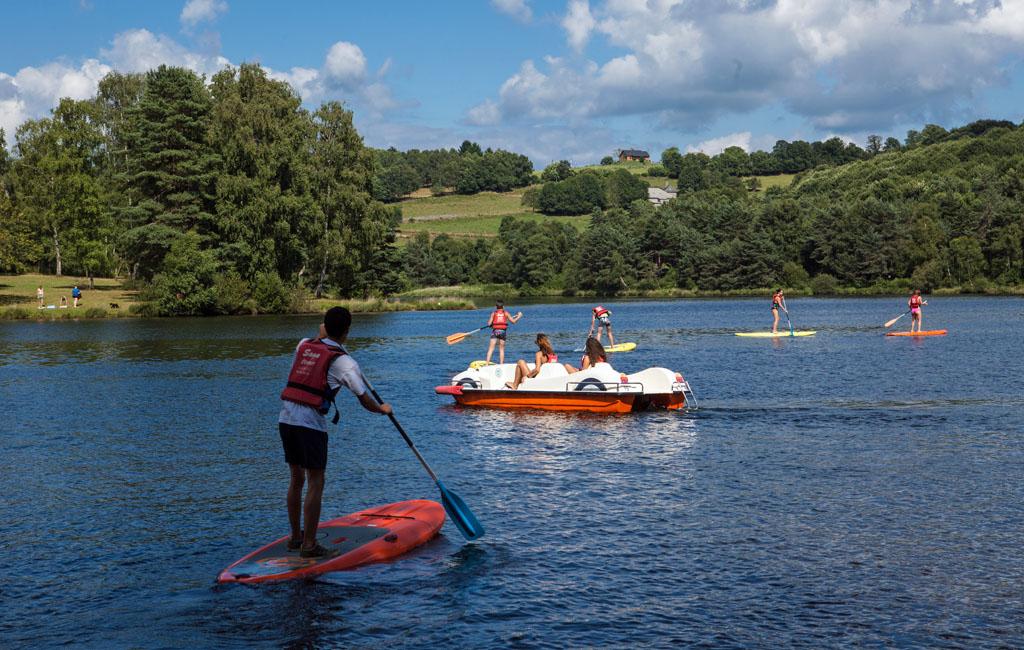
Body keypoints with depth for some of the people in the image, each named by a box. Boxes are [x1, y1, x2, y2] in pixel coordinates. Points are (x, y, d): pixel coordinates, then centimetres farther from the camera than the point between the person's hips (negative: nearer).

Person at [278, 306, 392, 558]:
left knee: (296, 479, 17)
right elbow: (365, 400, -4)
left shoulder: (304, 345, 12)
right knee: (315, 483, 0)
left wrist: (322, 336, 52)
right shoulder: (343, 362, -5)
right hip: (311, 424, -7)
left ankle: (296, 537, 26)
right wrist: (383, 409, 14)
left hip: (285, 418, 7)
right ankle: (309, 545, 0)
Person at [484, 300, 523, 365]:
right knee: (501, 349, 10)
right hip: (503, 331, 1)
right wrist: (518, 316, 21)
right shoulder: (506, 313, 7)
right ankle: (501, 364, 7)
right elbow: (513, 321, 6)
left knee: (491, 348, -1)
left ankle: (487, 363, -12)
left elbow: (489, 324, 2)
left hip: (495, 331, -1)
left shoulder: (494, 313, 6)